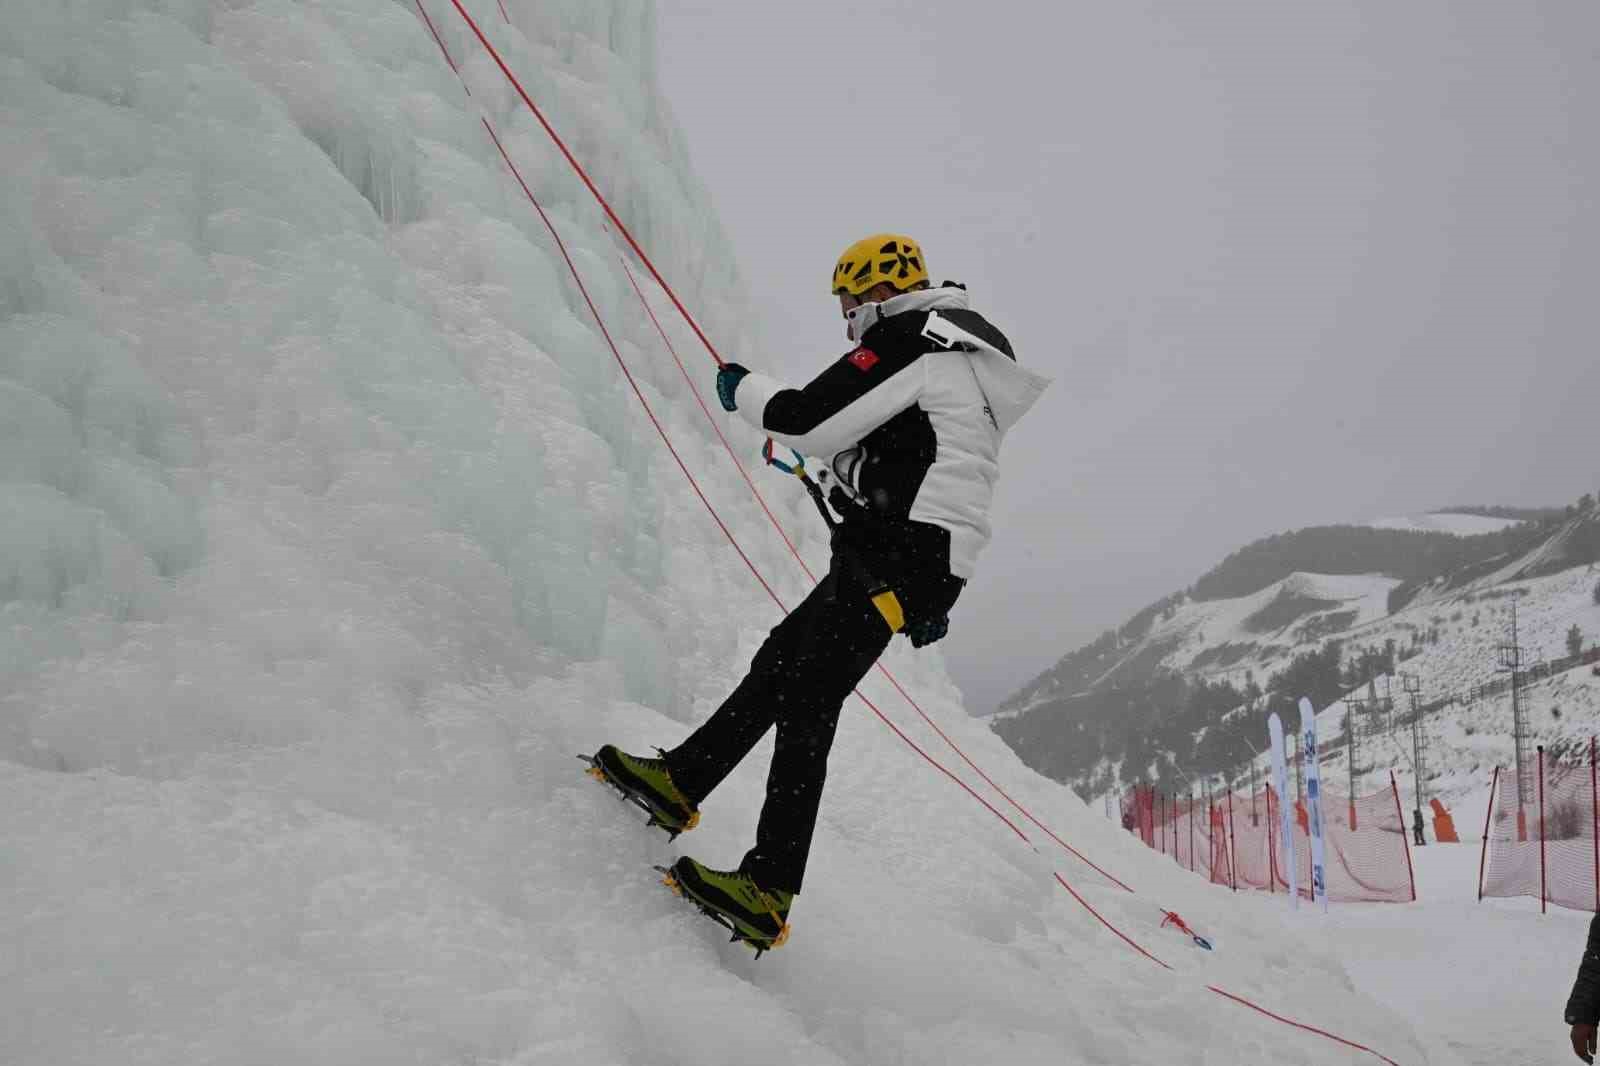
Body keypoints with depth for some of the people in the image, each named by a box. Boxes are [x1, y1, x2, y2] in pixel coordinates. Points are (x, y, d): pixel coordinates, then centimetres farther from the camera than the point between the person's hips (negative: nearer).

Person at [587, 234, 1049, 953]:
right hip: (927, 568, 11)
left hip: (892, 560, -11)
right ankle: (680, 783, 24)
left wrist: (743, 390, 7)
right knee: (780, 660, 15)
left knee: (806, 704, -16)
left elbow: (810, 419, -10)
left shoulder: (908, 339, -5)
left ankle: (768, 893, -21)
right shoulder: (958, 355, 27)